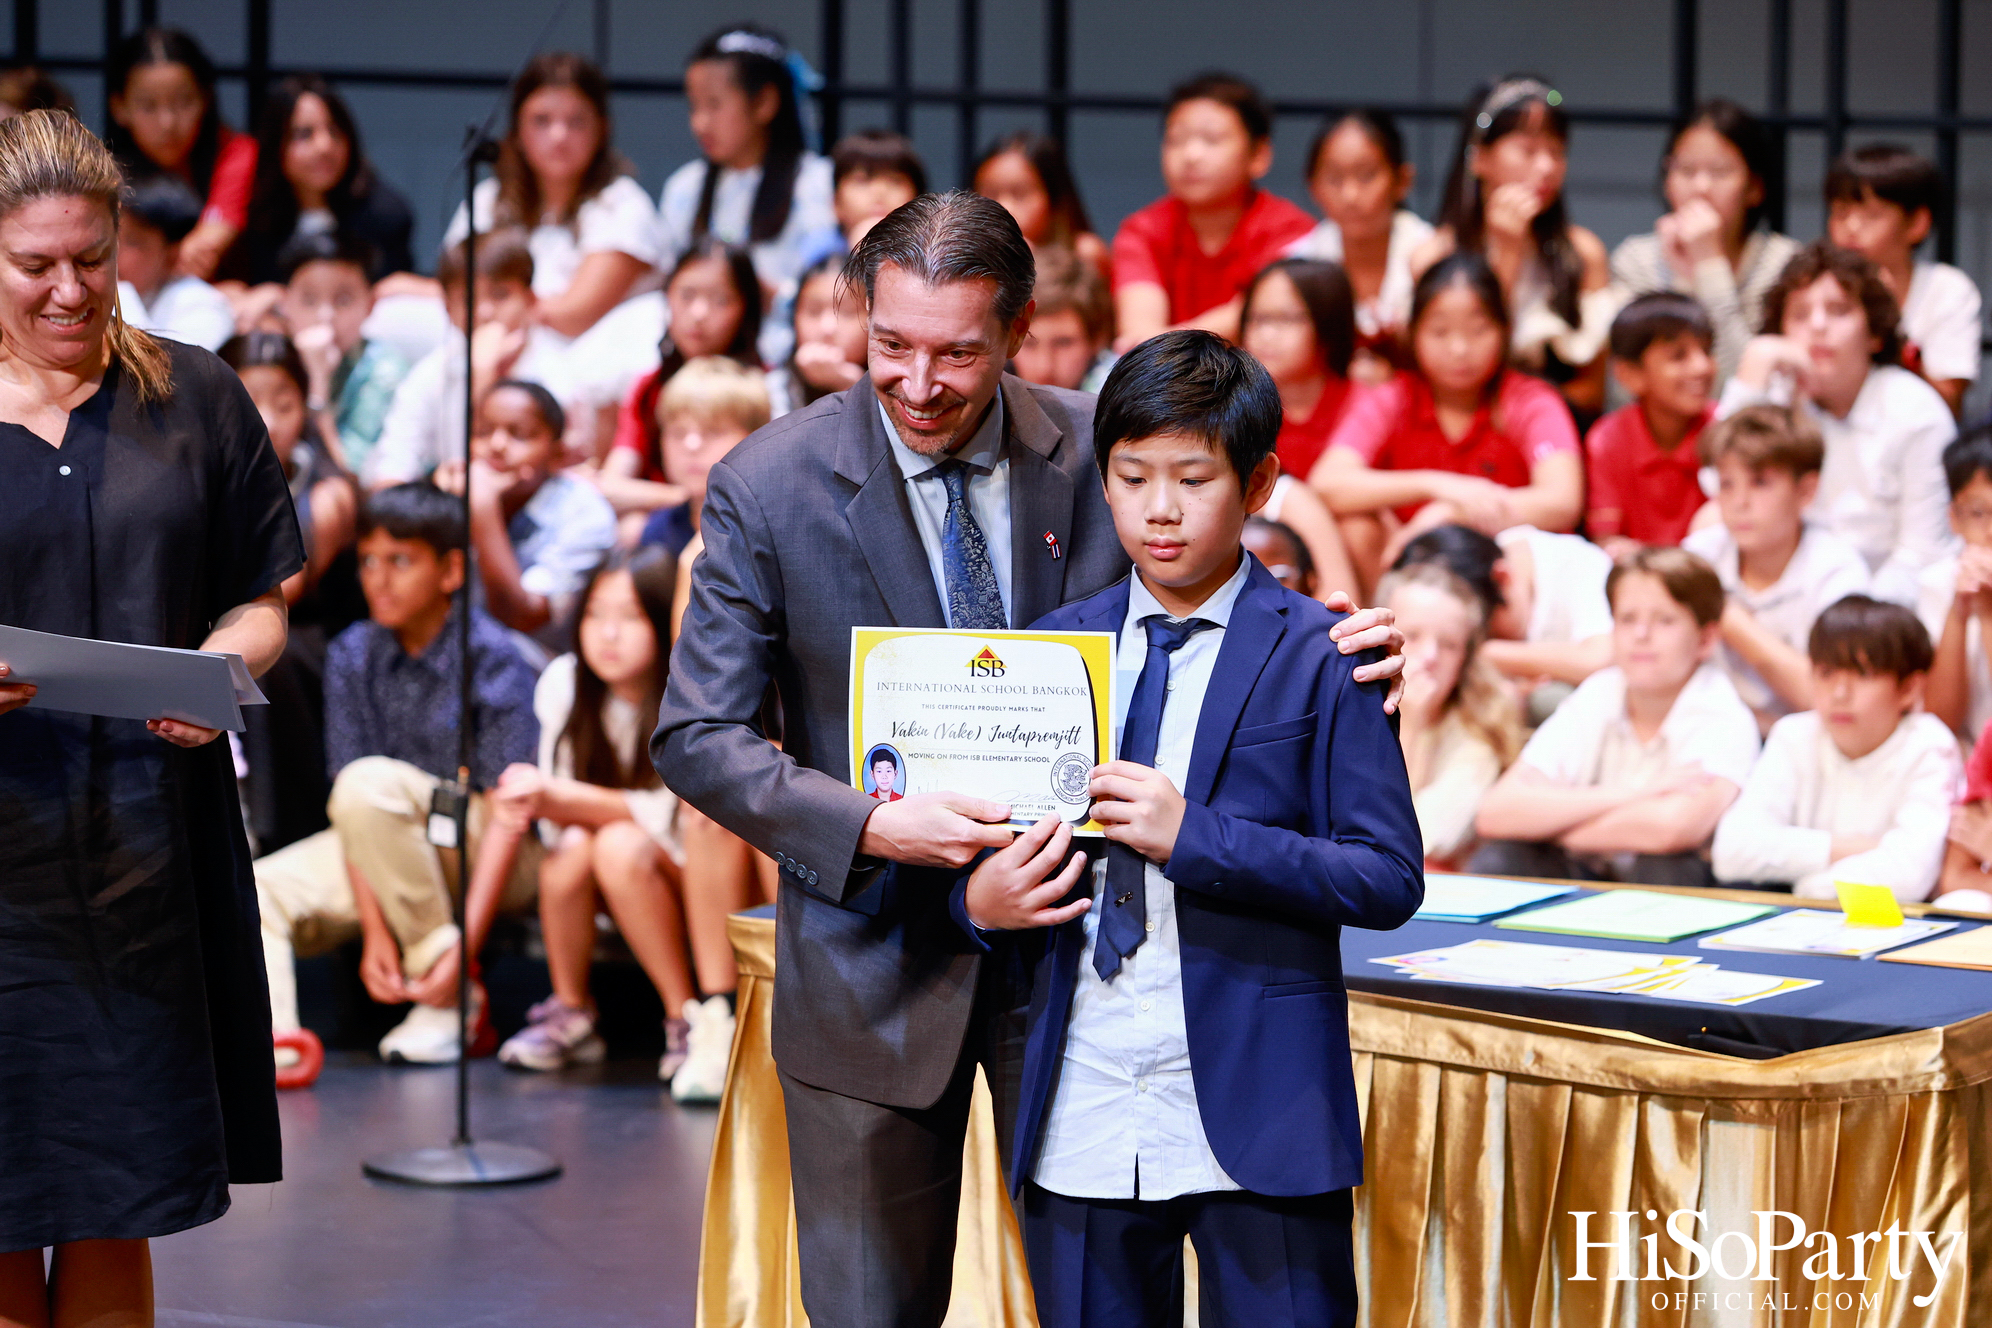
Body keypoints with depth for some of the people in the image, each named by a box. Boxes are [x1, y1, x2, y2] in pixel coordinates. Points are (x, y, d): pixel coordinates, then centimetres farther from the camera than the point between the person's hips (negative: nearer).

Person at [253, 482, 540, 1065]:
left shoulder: (492, 656, -13)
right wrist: (374, 932, -19)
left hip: (494, 862, -5)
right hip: (381, 859, 5)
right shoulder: (352, 655, 1)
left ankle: (455, 1002, -23)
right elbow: (349, 810, -6)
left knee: (371, 782, -32)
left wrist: (464, 946, -27)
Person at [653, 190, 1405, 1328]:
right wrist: (875, 825, -24)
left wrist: (1332, 645, -13)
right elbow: (698, 739, -8)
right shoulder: (769, 487, -9)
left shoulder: (1100, 452, -3)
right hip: (878, 964, -1)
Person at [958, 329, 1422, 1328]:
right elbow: (999, 838, 15)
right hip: (1082, 1127, 4)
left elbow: (1388, 879, -8)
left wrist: (1193, 837, -19)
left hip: (1257, 1127, -3)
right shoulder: (1052, 647, 11)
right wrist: (982, 898, -9)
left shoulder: (1317, 655, -1)